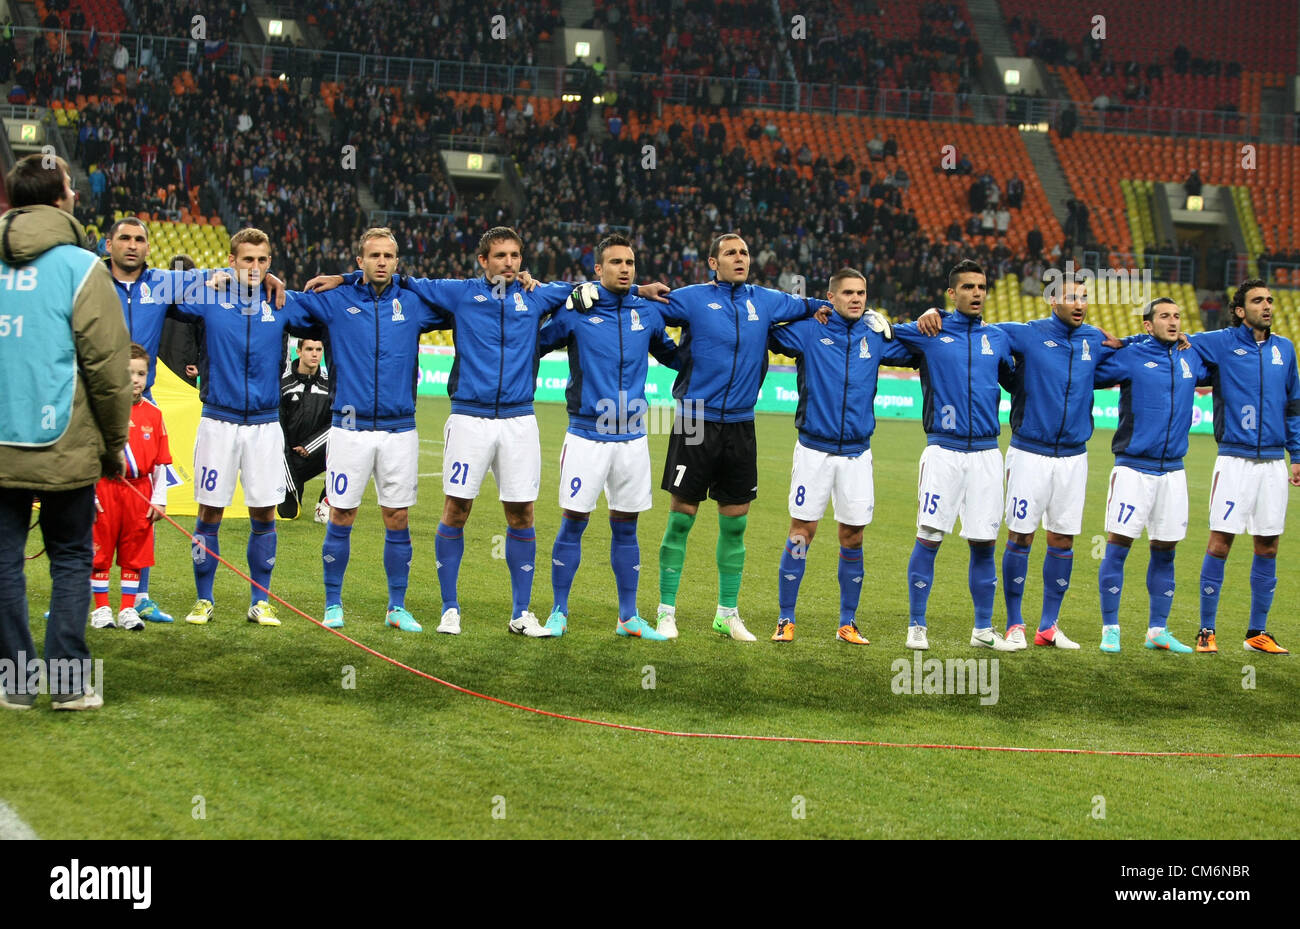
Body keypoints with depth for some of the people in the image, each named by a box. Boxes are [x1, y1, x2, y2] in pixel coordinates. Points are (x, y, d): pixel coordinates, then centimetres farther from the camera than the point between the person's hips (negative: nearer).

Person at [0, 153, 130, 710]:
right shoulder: (79, 267, -7)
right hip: (65, 448, -3)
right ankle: (68, 680, 5)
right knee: (71, 558, 8)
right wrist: (114, 445, 3)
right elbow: (108, 365, -8)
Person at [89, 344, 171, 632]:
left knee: (135, 553, 7)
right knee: (100, 551, 3)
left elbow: (161, 462, 8)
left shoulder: (153, 414, 6)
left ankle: (128, 609, 15)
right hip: (105, 488, -3)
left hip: (140, 492, 3)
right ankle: (101, 608, 13)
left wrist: (159, 499, 4)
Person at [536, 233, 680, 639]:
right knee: (572, 523, -1)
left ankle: (628, 617, 18)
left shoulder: (648, 313, 7)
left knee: (625, 528, 10)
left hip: (632, 437, 3)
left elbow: (675, 357, 23)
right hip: (586, 435, -3)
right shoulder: (575, 311, -3)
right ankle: (559, 613, 11)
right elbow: (531, 346, 4)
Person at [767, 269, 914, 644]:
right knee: (801, 533, -3)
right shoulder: (808, 330, -3)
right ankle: (785, 620, 6)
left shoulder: (875, 337, 6)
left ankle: (847, 624, 16)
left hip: (856, 453, 3)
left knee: (853, 538, 6)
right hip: (814, 449, -3)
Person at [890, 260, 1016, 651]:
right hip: (943, 451, -3)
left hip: (986, 453, 3)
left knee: (984, 542, 4)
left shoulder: (999, 339, 12)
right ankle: (916, 626, 4)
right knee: (928, 538, -5)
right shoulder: (927, 333, 2)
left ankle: (983, 630, 14)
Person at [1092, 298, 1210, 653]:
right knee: (1118, 545, -6)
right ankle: (1110, 630, 1)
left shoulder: (1192, 359, 10)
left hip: (1173, 471, 5)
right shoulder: (1129, 357, -5)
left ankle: (1157, 631, 18)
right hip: (1133, 468, -5)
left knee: (1164, 552, 9)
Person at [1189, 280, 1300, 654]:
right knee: (1220, 542, -6)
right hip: (1234, 461, -4)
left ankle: (1258, 632, 15)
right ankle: (1206, 631, 2)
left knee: (1268, 546, 6)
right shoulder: (1221, 343, -1)